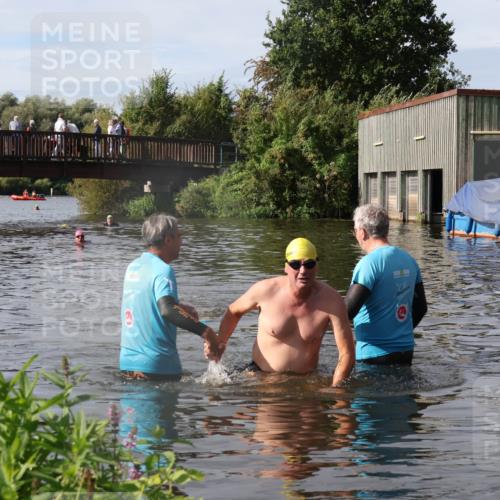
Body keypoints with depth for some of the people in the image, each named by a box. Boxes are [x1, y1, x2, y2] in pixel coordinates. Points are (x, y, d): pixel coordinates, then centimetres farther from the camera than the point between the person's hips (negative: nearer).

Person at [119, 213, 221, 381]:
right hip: (156, 365, -8)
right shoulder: (163, 270, -15)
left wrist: (179, 307, 23)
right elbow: (167, 310, -31)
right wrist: (204, 331, -33)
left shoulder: (133, 266, 10)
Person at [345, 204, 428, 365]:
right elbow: (421, 307, 16)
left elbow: (347, 311, -23)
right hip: (406, 350, 7)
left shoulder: (369, 263, -16)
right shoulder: (409, 260, 8)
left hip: (375, 354, -7)